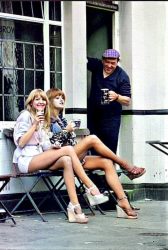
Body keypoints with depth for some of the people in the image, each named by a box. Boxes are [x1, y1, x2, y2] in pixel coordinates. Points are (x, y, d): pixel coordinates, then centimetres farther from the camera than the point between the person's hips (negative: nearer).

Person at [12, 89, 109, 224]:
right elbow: (21, 143, -10)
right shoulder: (26, 115, 1)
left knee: (66, 160, -27)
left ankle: (74, 207, -38)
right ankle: (92, 189, -27)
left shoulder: (44, 120, 24)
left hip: (39, 159, 7)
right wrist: (35, 124, -14)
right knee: (69, 149, -23)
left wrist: (51, 147, 0)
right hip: (26, 160, -7)